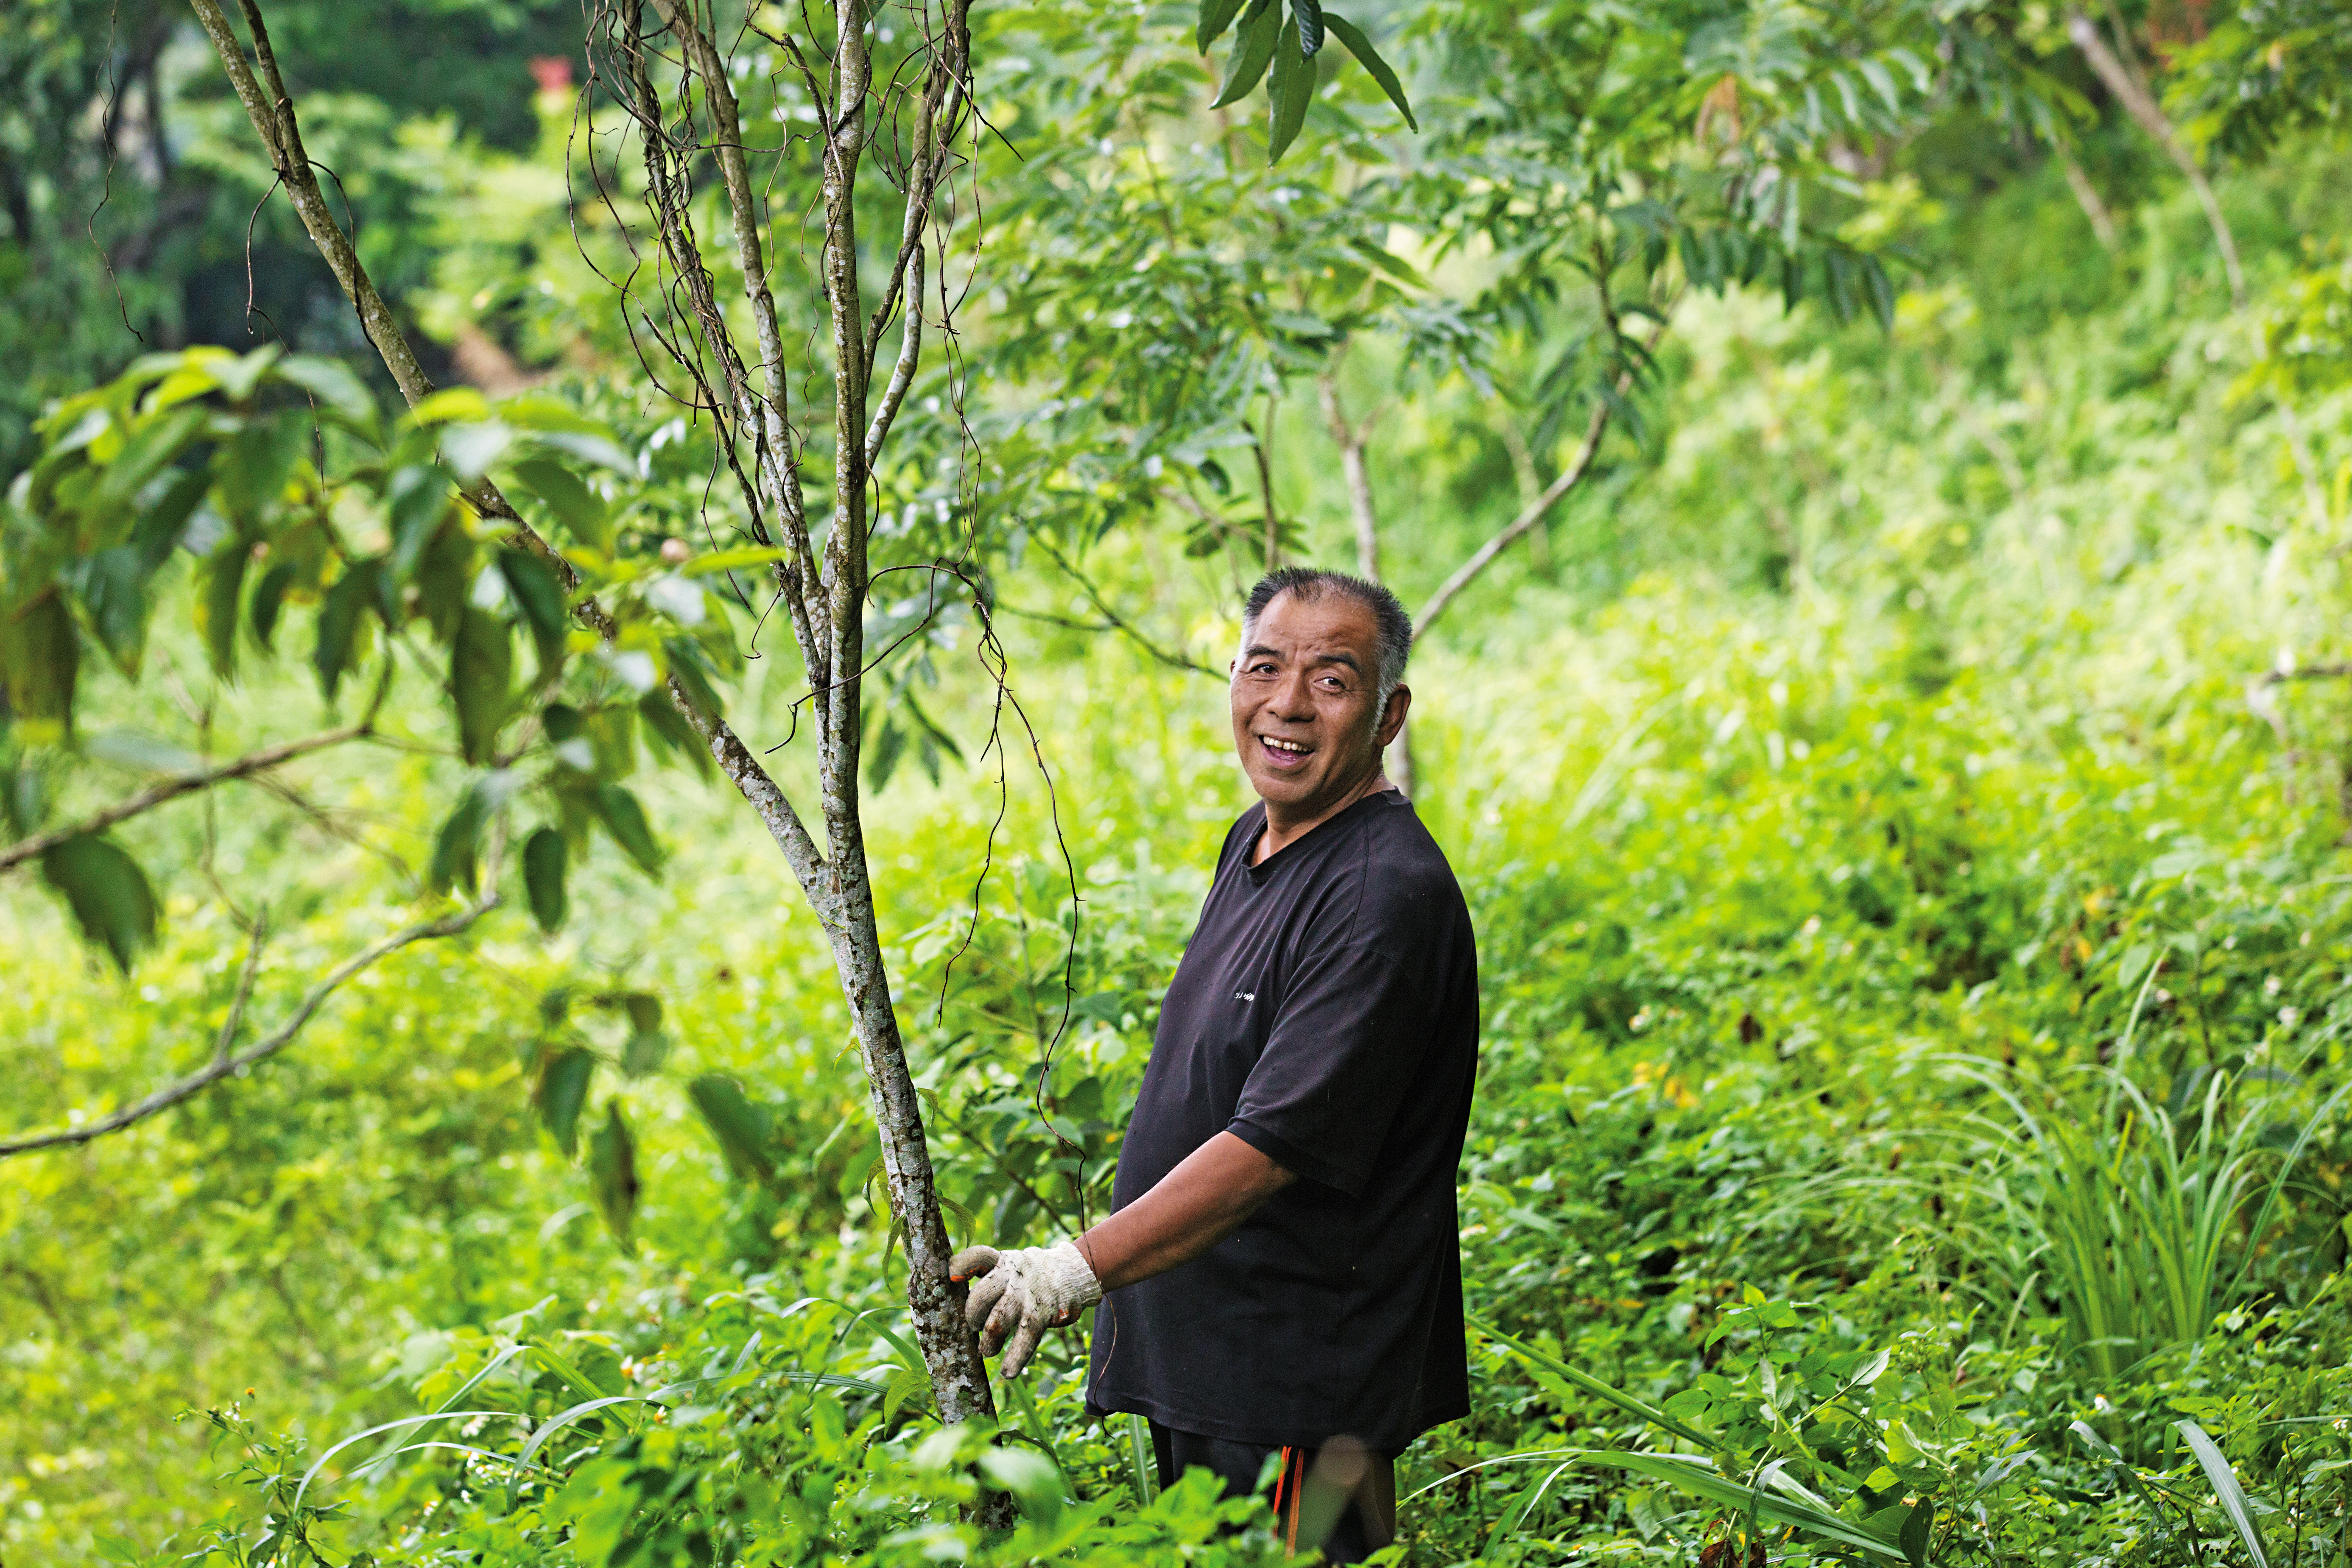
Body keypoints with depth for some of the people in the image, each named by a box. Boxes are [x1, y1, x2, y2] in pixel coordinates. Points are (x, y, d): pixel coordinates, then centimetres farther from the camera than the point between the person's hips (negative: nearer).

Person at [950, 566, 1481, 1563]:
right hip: (1197, 1366, 10)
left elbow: (1274, 1146, -26)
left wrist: (1075, 1271, -29)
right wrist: (1079, 1273, 22)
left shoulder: (1388, 898, -20)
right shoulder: (1256, 844, 12)